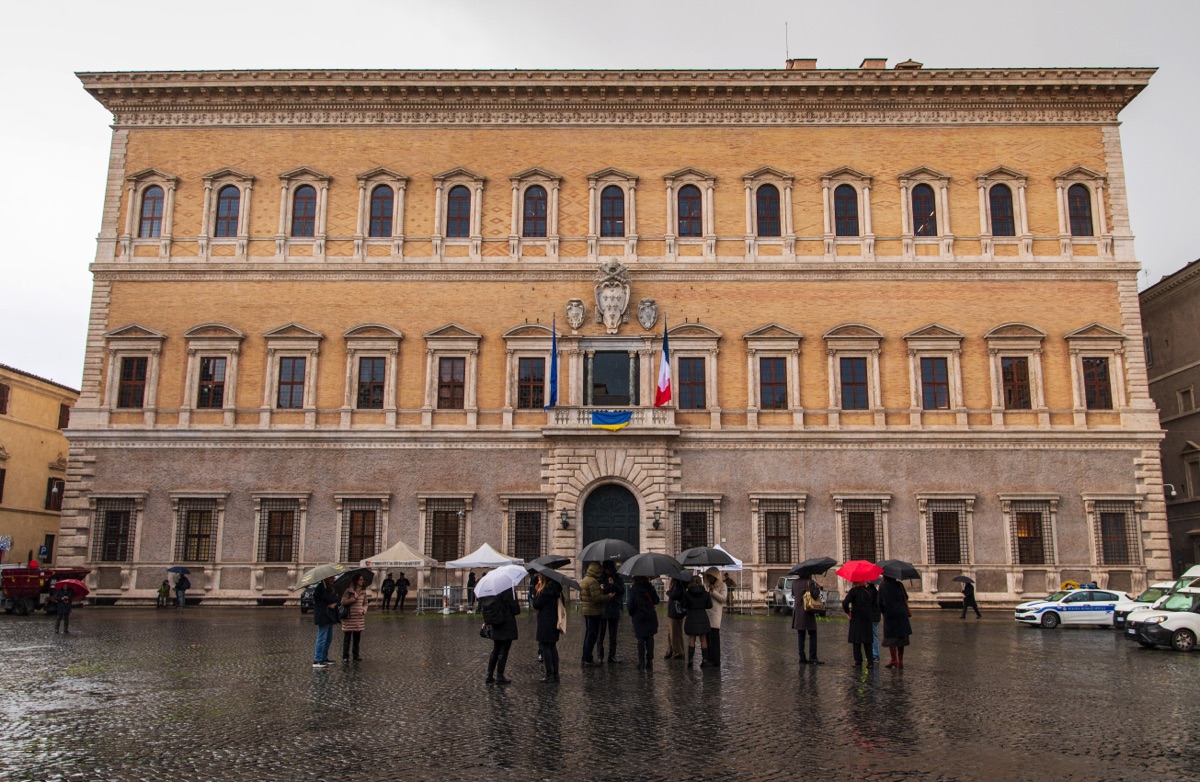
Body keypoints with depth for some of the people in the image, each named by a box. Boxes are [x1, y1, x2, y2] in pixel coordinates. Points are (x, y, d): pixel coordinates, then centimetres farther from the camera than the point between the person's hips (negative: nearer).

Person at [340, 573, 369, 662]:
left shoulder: (363, 591, 8)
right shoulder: (349, 590, -8)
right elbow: (343, 602, -13)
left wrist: (364, 610, -4)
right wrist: (354, 598, -20)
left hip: (359, 617, 5)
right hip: (349, 618, -5)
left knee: (357, 638, 11)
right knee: (347, 638, 0)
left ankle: (356, 655, 21)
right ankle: (345, 656, 6)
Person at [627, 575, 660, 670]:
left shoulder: (633, 590, -10)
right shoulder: (650, 588, -1)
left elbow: (631, 605, -10)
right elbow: (656, 601, 4)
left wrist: (631, 614, 8)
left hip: (639, 618, -3)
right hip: (651, 617, 3)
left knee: (641, 640, 2)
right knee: (650, 639, 7)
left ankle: (642, 663, 0)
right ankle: (650, 662, 7)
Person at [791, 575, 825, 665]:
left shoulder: (794, 582, 8)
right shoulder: (810, 582, -11)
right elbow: (815, 595, -17)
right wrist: (818, 588, 0)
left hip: (797, 612, 6)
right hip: (807, 612, -6)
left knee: (800, 636, 10)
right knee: (812, 635, 2)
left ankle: (802, 658, 10)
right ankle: (812, 657, -2)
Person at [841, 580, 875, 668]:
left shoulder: (854, 591, -11)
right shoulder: (869, 591, 5)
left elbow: (845, 603, -19)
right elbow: (874, 604, 13)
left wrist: (848, 612, -4)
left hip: (856, 618, -4)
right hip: (867, 619, 4)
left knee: (856, 641, 2)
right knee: (867, 641, 10)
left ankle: (858, 661, 1)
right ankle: (870, 661, 6)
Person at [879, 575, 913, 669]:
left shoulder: (882, 587, 0)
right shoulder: (899, 585, 3)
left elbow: (880, 602, 2)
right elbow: (906, 597, 12)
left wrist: (883, 612, 18)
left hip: (889, 615, -3)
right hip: (902, 614, 3)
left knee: (891, 637, 0)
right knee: (901, 637, 9)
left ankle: (894, 659, -9)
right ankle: (900, 661, 9)